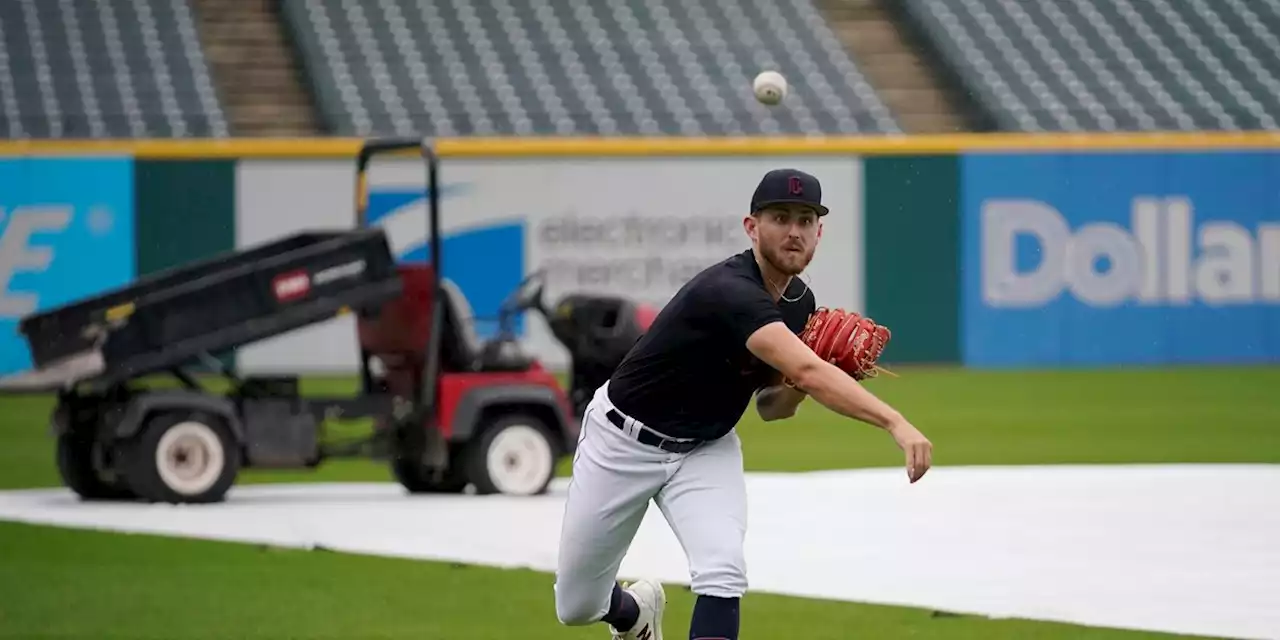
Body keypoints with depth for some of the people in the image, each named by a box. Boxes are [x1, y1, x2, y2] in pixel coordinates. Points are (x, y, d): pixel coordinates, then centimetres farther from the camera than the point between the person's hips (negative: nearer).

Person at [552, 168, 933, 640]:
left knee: (722, 573, -24)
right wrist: (895, 423, -58)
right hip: (624, 441, -5)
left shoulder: (799, 302, -5)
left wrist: (797, 385, -16)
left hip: (706, 449, 5)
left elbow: (771, 407, 7)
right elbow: (808, 370, -47)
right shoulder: (729, 291, -33)